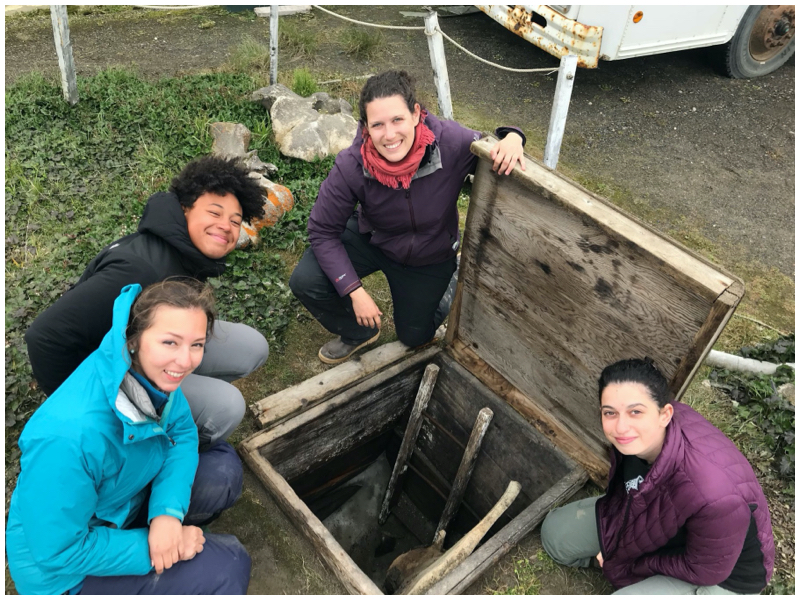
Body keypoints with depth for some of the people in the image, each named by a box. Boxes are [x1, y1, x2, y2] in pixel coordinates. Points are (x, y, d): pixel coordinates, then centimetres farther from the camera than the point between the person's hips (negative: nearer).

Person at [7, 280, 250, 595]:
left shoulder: (153, 372, -19)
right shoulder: (67, 435, -38)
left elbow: (182, 432, -6)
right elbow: (59, 552, -28)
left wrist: (168, 511, -21)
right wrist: (150, 547, -23)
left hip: (126, 503, 7)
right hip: (68, 569, -7)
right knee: (226, 567, -18)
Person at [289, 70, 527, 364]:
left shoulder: (451, 142, -35)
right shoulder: (351, 166, -33)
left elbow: (489, 150, -14)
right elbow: (322, 230, -22)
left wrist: (512, 138, -41)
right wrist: (355, 291, -26)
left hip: (430, 256, 0)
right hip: (371, 239, 0)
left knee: (415, 337, 15)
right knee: (305, 282, -21)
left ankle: (452, 279, 45)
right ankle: (359, 332, 12)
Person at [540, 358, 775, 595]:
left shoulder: (713, 495, -42)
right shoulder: (633, 436, -25)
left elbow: (703, 571, -21)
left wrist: (631, 563, -11)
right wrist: (614, 544, -4)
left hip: (721, 575, -5)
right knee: (555, 532, 2)